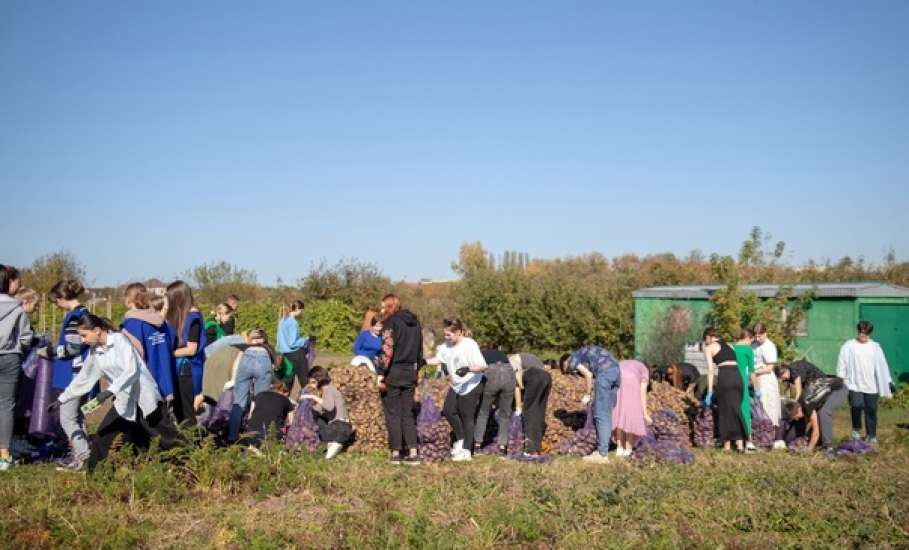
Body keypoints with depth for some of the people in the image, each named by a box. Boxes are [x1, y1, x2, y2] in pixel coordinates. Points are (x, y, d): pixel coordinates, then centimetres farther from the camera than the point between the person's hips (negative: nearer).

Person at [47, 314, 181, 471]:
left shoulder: (119, 340, -14)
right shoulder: (94, 352, 6)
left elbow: (131, 370, -24)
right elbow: (83, 378, 17)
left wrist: (110, 391, -31)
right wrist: (61, 399, 19)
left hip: (144, 397, -6)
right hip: (123, 401, 6)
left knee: (167, 438, -4)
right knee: (103, 434, 6)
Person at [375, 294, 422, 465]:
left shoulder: (391, 322, -10)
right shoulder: (414, 323, 12)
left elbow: (387, 349, -18)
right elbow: (420, 350, 16)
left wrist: (381, 374, -17)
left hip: (393, 373, -6)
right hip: (410, 373, 6)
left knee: (392, 413, 3)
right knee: (408, 413, 11)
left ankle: (396, 453, 6)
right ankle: (413, 453, 6)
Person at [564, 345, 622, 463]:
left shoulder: (572, 360, 10)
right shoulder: (587, 354, 35)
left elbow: (588, 374, -5)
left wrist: (587, 395, 6)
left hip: (605, 373, -8)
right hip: (616, 370, 8)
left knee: (600, 415, -3)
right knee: (606, 413, 13)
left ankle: (602, 454, -2)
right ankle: (603, 449, 16)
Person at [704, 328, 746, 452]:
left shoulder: (709, 347, 10)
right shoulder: (729, 345, 26)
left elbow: (711, 370, 0)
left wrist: (710, 392, -2)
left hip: (725, 376, -5)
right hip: (737, 376, 5)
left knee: (725, 410, 6)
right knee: (736, 409, 11)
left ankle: (727, 445, 11)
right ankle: (740, 444, 6)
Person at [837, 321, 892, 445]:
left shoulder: (875, 347, 6)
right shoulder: (849, 346, 0)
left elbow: (882, 365, 6)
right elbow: (842, 364, 0)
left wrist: (888, 382, 4)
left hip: (871, 385, 2)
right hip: (855, 384, -2)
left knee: (871, 410, 4)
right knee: (857, 406, -18)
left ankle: (871, 436, 17)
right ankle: (856, 429, 7)